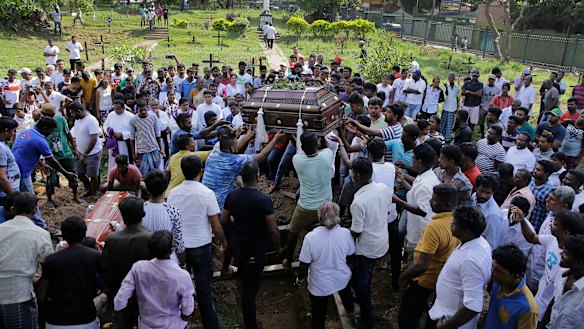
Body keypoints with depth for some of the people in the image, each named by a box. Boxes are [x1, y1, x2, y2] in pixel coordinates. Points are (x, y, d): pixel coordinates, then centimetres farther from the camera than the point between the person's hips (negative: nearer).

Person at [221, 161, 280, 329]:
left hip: (238, 242, 6)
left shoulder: (232, 195, -12)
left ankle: (240, 274, 72)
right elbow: (273, 230, -22)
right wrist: (277, 247, -3)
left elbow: (224, 220, 2)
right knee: (250, 289, 3)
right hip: (256, 249, -6)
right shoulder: (264, 200, -28)